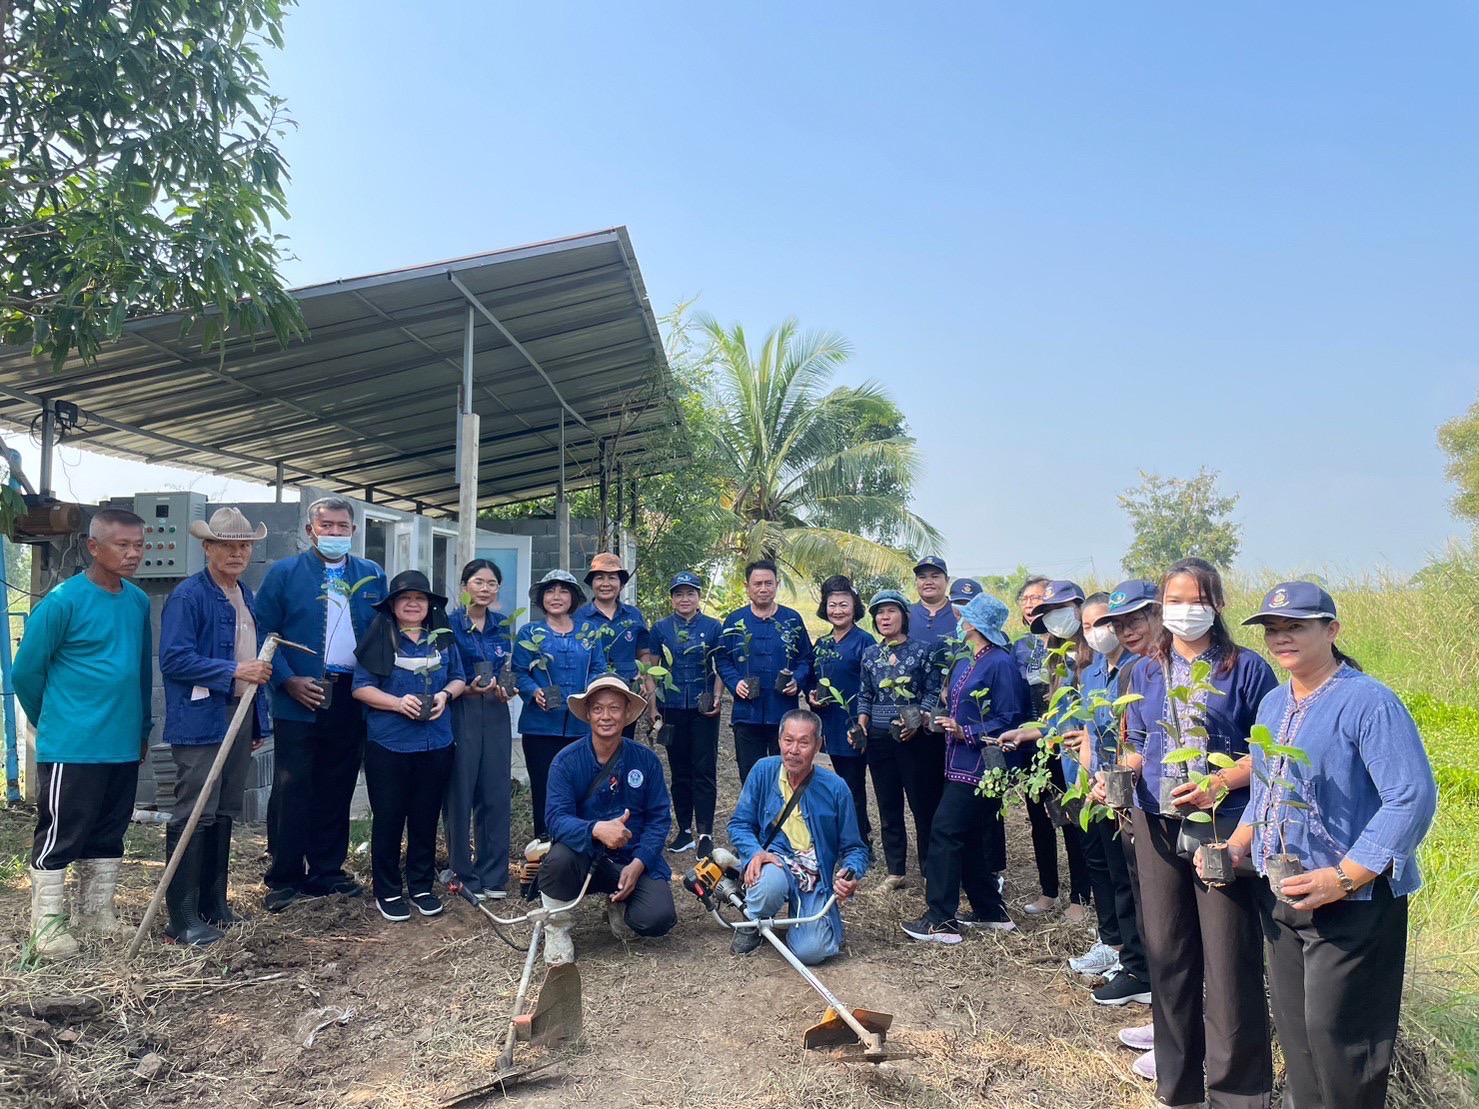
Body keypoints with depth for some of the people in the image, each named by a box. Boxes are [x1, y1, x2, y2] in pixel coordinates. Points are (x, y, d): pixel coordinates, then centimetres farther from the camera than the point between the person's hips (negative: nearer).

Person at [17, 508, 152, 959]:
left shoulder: (138, 602, 6)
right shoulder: (62, 602, -14)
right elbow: (26, 672, -6)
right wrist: (54, 722, 6)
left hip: (124, 747, 6)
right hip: (71, 749, -6)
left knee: (108, 835, 16)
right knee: (58, 837, 3)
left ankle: (96, 912, 29)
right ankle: (48, 926, 15)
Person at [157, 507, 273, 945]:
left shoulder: (247, 597, 16)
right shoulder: (188, 596, -10)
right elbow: (173, 659, -18)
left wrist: (258, 719, 19)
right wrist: (233, 672, -21)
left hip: (240, 718, 8)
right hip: (200, 722, -8)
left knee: (224, 815, 14)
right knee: (194, 816, -5)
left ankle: (213, 905, 24)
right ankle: (182, 918, 2)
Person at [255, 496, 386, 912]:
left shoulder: (372, 576, 10)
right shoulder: (283, 573, 1)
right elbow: (263, 632, -3)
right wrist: (289, 681, -13)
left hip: (353, 699, 3)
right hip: (300, 700, -3)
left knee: (337, 791, 10)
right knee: (291, 791, -1)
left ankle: (327, 873, 21)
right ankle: (283, 879, 11)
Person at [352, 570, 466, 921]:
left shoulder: (443, 639, 9)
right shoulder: (379, 639, -2)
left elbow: (459, 679, 14)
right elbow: (361, 687, -5)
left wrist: (446, 695, -7)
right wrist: (398, 702, -18)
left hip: (436, 745, 3)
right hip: (388, 746, -3)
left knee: (426, 818, 11)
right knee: (388, 819, 4)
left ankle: (422, 888, 25)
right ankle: (387, 892, 18)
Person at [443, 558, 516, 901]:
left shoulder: (503, 625, 9)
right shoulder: (449, 624, -3)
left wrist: (505, 689, -3)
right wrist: (468, 689, -19)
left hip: (495, 714, 4)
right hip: (460, 714, -4)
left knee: (497, 794, 5)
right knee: (460, 794, 0)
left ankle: (493, 875, 15)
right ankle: (464, 875, 13)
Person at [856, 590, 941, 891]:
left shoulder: (921, 650, -2)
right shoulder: (870, 654, 9)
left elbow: (933, 692, -3)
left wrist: (919, 720, -17)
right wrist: (861, 725, 0)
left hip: (914, 736, -4)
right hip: (879, 738, 4)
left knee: (924, 804, 0)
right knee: (888, 806, 9)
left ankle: (930, 869, 12)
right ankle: (895, 871, 19)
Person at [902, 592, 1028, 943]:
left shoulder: (1000, 664, -14)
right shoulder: (964, 663, 15)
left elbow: (1009, 721, -17)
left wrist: (966, 732, -20)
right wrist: (942, 718, 10)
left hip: (980, 766, -10)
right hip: (960, 765, 10)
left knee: (944, 833, -10)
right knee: (967, 839, 14)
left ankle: (940, 921, -4)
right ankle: (991, 912, 26)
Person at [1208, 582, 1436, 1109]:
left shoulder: (1369, 702, -17)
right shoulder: (1273, 705, 8)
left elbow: (1413, 798, -22)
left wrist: (1343, 878, -26)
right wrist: (1235, 848, 3)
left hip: (1352, 902, -7)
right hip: (1279, 896, 7)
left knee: (1336, 1032, 2)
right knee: (1293, 1024, 17)